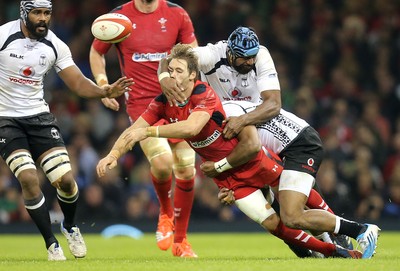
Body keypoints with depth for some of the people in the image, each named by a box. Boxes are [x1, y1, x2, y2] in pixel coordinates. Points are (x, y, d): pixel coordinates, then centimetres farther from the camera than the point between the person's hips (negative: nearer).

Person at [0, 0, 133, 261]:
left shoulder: (55, 46, -2)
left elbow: (78, 83, 0)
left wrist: (105, 92, -17)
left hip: (39, 116, 3)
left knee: (65, 179, -8)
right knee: (29, 179, -19)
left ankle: (70, 227, 25)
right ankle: (51, 244, -2)